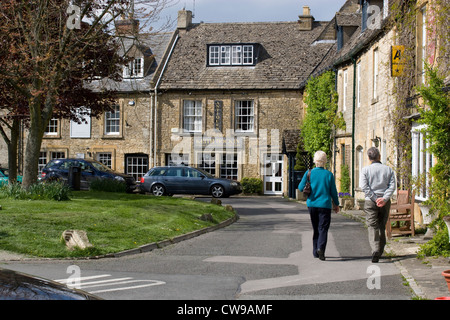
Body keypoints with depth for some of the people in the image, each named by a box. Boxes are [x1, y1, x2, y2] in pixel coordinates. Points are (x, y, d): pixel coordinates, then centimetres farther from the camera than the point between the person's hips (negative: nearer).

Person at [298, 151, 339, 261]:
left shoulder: (309, 173, -3)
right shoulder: (329, 175, -5)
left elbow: (301, 188, 0)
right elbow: (333, 192, 0)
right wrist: (336, 204, 13)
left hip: (312, 205, 2)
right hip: (325, 205, -2)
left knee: (316, 229, 14)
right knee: (323, 228, -1)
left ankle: (315, 252, 16)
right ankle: (321, 248, -23)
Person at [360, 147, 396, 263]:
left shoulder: (365, 170, -1)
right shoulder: (388, 169, 6)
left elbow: (364, 186, -12)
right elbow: (392, 186, -5)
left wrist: (375, 199, -11)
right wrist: (384, 198, -13)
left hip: (370, 201, -2)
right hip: (385, 202, 3)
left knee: (372, 227, -5)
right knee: (382, 227, 15)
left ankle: (375, 249, -23)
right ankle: (380, 250, 22)